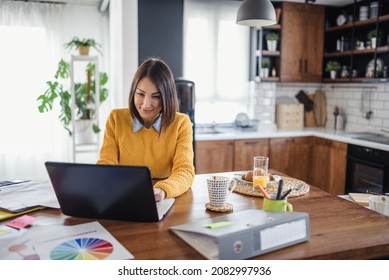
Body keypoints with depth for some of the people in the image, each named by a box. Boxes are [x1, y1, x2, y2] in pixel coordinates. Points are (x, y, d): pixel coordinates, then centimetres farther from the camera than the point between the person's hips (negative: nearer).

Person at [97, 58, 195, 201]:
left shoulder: (181, 123, -3)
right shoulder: (116, 119, 1)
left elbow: (185, 171, -13)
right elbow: (106, 163, -5)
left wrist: (162, 190, -35)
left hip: (168, 201, 0)